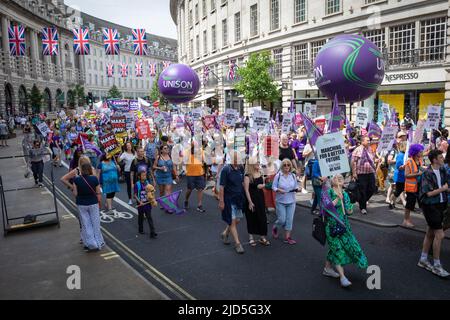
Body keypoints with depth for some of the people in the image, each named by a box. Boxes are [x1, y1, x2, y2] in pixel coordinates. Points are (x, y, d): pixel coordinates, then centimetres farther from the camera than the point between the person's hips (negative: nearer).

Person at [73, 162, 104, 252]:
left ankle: (91, 244, 15)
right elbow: (98, 193, -7)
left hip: (81, 204, 1)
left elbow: (75, 194, -7)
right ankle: (98, 243, 23)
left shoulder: (77, 180, -11)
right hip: (93, 203, 0)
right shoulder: (94, 179, -13)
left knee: (86, 224, 11)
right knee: (95, 223, 13)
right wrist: (100, 202, 8)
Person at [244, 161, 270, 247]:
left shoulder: (260, 173, 5)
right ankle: (251, 238, 21)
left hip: (260, 198, 6)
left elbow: (263, 184, 19)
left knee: (262, 217, 7)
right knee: (251, 218, 6)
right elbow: (246, 190, -15)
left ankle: (262, 237, 18)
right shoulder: (247, 176, -14)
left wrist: (263, 185, -6)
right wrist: (250, 202, -18)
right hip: (251, 198, -6)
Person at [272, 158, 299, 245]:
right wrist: (278, 190, -23)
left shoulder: (293, 176, 3)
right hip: (281, 201, -3)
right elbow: (273, 186, -4)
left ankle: (287, 237, 15)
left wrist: (297, 189, -10)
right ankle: (274, 228, 30)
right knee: (282, 220, -2)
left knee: (289, 220, 4)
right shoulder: (278, 176, -8)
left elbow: (296, 186, 12)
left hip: (291, 201, 4)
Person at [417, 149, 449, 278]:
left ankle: (423, 260, 28)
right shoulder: (428, 173, -17)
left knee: (430, 233, 15)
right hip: (430, 206, -8)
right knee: (440, 234, -8)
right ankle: (436, 266, 4)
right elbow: (429, 193, -19)